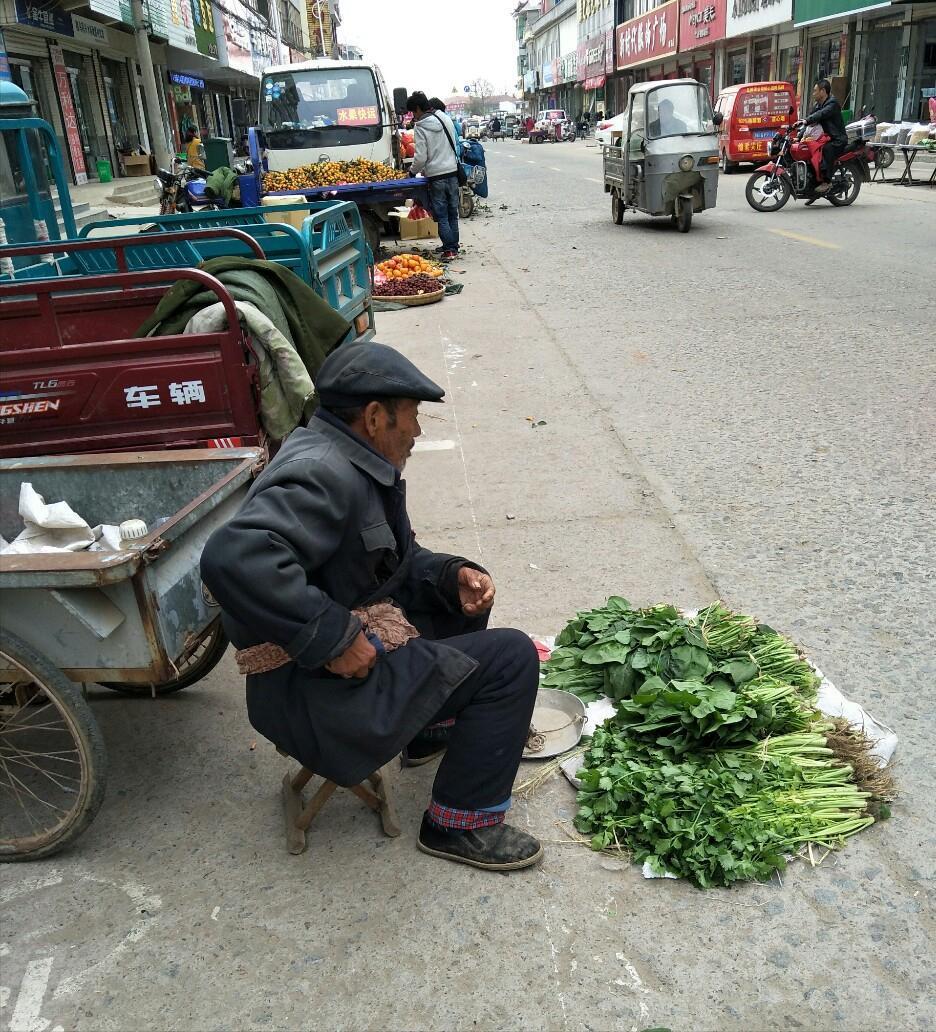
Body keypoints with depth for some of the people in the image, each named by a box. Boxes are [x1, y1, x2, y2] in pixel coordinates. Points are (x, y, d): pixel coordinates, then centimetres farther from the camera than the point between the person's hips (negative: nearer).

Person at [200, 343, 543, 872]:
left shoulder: (354, 464, 8)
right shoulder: (323, 475, -24)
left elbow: (400, 560, 17)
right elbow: (235, 559, -39)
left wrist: (453, 575, -3)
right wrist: (334, 637, -32)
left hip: (353, 648, 10)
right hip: (313, 690, -10)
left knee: (465, 596, 20)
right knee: (511, 658, -12)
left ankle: (434, 728, 30)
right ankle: (462, 825, 1)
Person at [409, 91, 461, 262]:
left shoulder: (420, 127, -11)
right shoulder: (446, 119, 6)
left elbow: (421, 157, -13)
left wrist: (413, 171, 5)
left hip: (436, 176, -5)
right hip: (452, 171, 5)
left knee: (441, 216, 1)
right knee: (453, 213, 13)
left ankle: (449, 249, -3)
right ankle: (453, 247, 19)